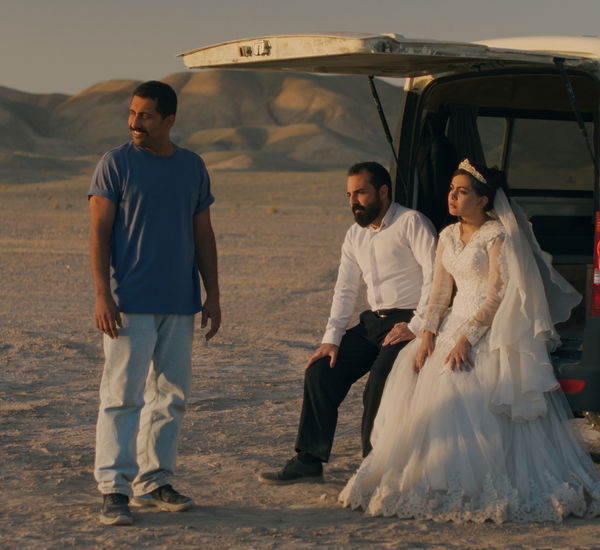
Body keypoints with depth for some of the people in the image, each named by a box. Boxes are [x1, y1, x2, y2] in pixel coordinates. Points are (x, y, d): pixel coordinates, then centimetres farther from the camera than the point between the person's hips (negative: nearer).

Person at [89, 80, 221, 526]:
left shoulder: (193, 167, 10)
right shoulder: (115, 164, -2)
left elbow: (203, 235, 15)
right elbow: (99, 232, -6)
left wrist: (213, 295, 10)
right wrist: (103, 295, -14)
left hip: (180, 305, 5)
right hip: (129, 305, -5)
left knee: (171, 396, 8)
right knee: (123, 394, -7)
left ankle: (155, 481, 18)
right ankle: (115, 489, -5)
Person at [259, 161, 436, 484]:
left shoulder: (411, 223, -8)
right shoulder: (355, 235, 15)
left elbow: (435, 277, -16)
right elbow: (345, 290, 15)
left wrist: (415, 327, -19)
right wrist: (331, 340, 4)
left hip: (409, 320, -8)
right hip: (375, 321, 8)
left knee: (380, 379, -28)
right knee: (321, 370, -4)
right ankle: (309, 461, 2)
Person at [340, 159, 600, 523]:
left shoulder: (498, 236, -9)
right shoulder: (448, 237, 13)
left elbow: (497, 297, -15)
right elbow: (440, 293, 12)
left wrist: (467, 338, -23)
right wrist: (428, 333, -4)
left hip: (491, 330, -7)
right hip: (456, 322, 7)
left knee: (471, 395, -23)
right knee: (421, 380, -11)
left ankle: (484, 490, -15)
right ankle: (439, 483, -6)